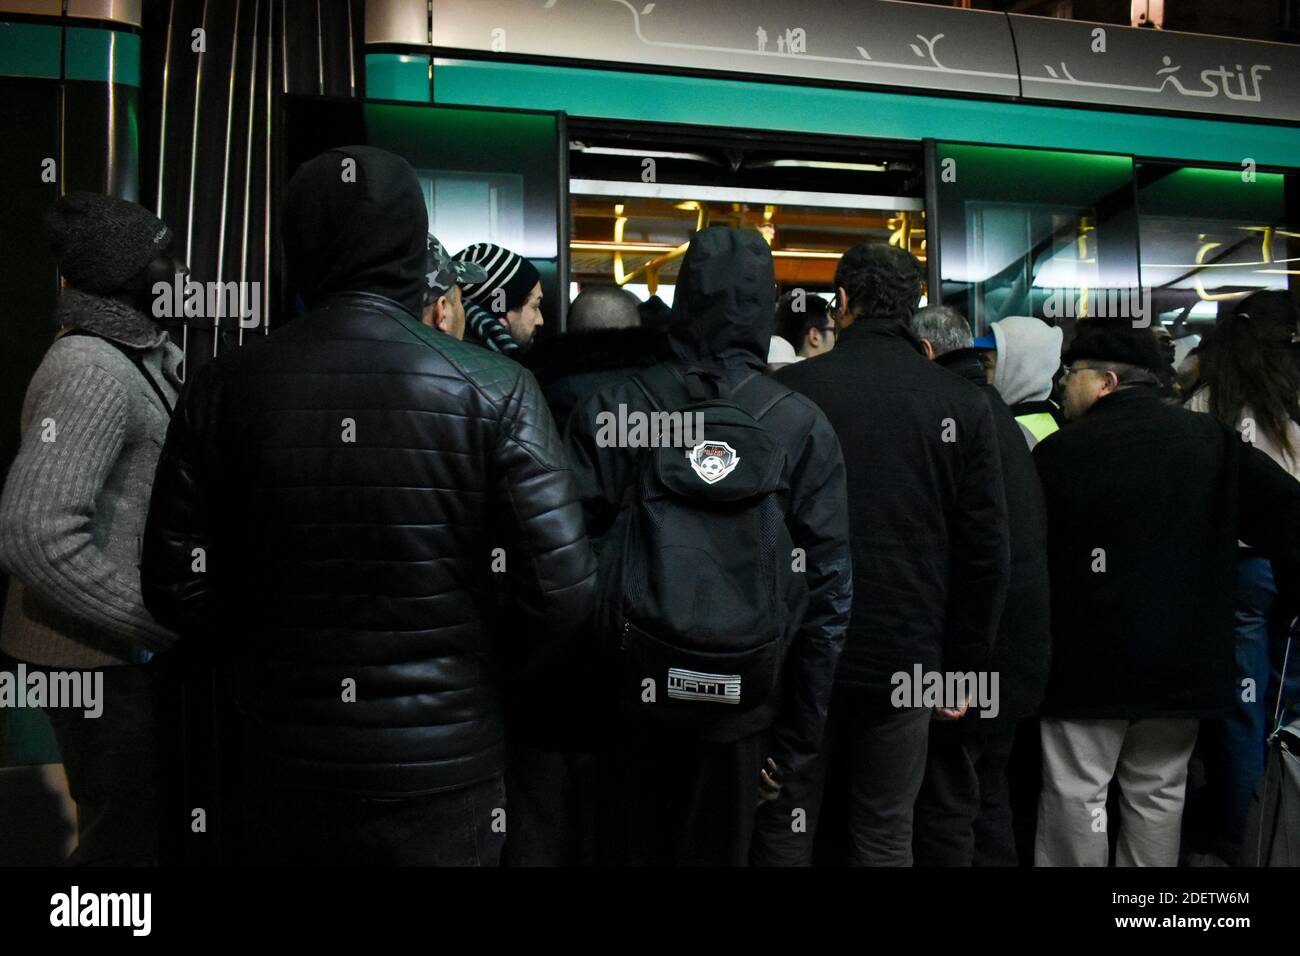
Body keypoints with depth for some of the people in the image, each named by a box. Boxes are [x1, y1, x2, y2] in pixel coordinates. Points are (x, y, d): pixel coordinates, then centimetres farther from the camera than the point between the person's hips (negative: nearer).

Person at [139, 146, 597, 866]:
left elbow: (177, 587, -3)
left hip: (279, 760, 2)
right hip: (442, 769, -2)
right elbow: (561, 589, -15)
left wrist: (262, 666, 13)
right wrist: (475, 661, 3)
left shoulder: (223, 389, -7)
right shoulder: (494, 389, -14)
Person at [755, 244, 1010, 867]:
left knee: (786, 827, 15)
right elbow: (985, 551, -1)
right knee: (886, 835, 16)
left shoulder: (790, 389, -7)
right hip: (907, 658, 1)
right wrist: (964, 665, 8)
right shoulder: (964, 404, -2)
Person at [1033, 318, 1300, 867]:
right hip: (1185, 661, 4)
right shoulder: (1213, 440, 2)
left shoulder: (1057, 452, -8)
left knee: (1076, 792, 7)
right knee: (1158, 793, 17)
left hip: (1088, 662, -4)